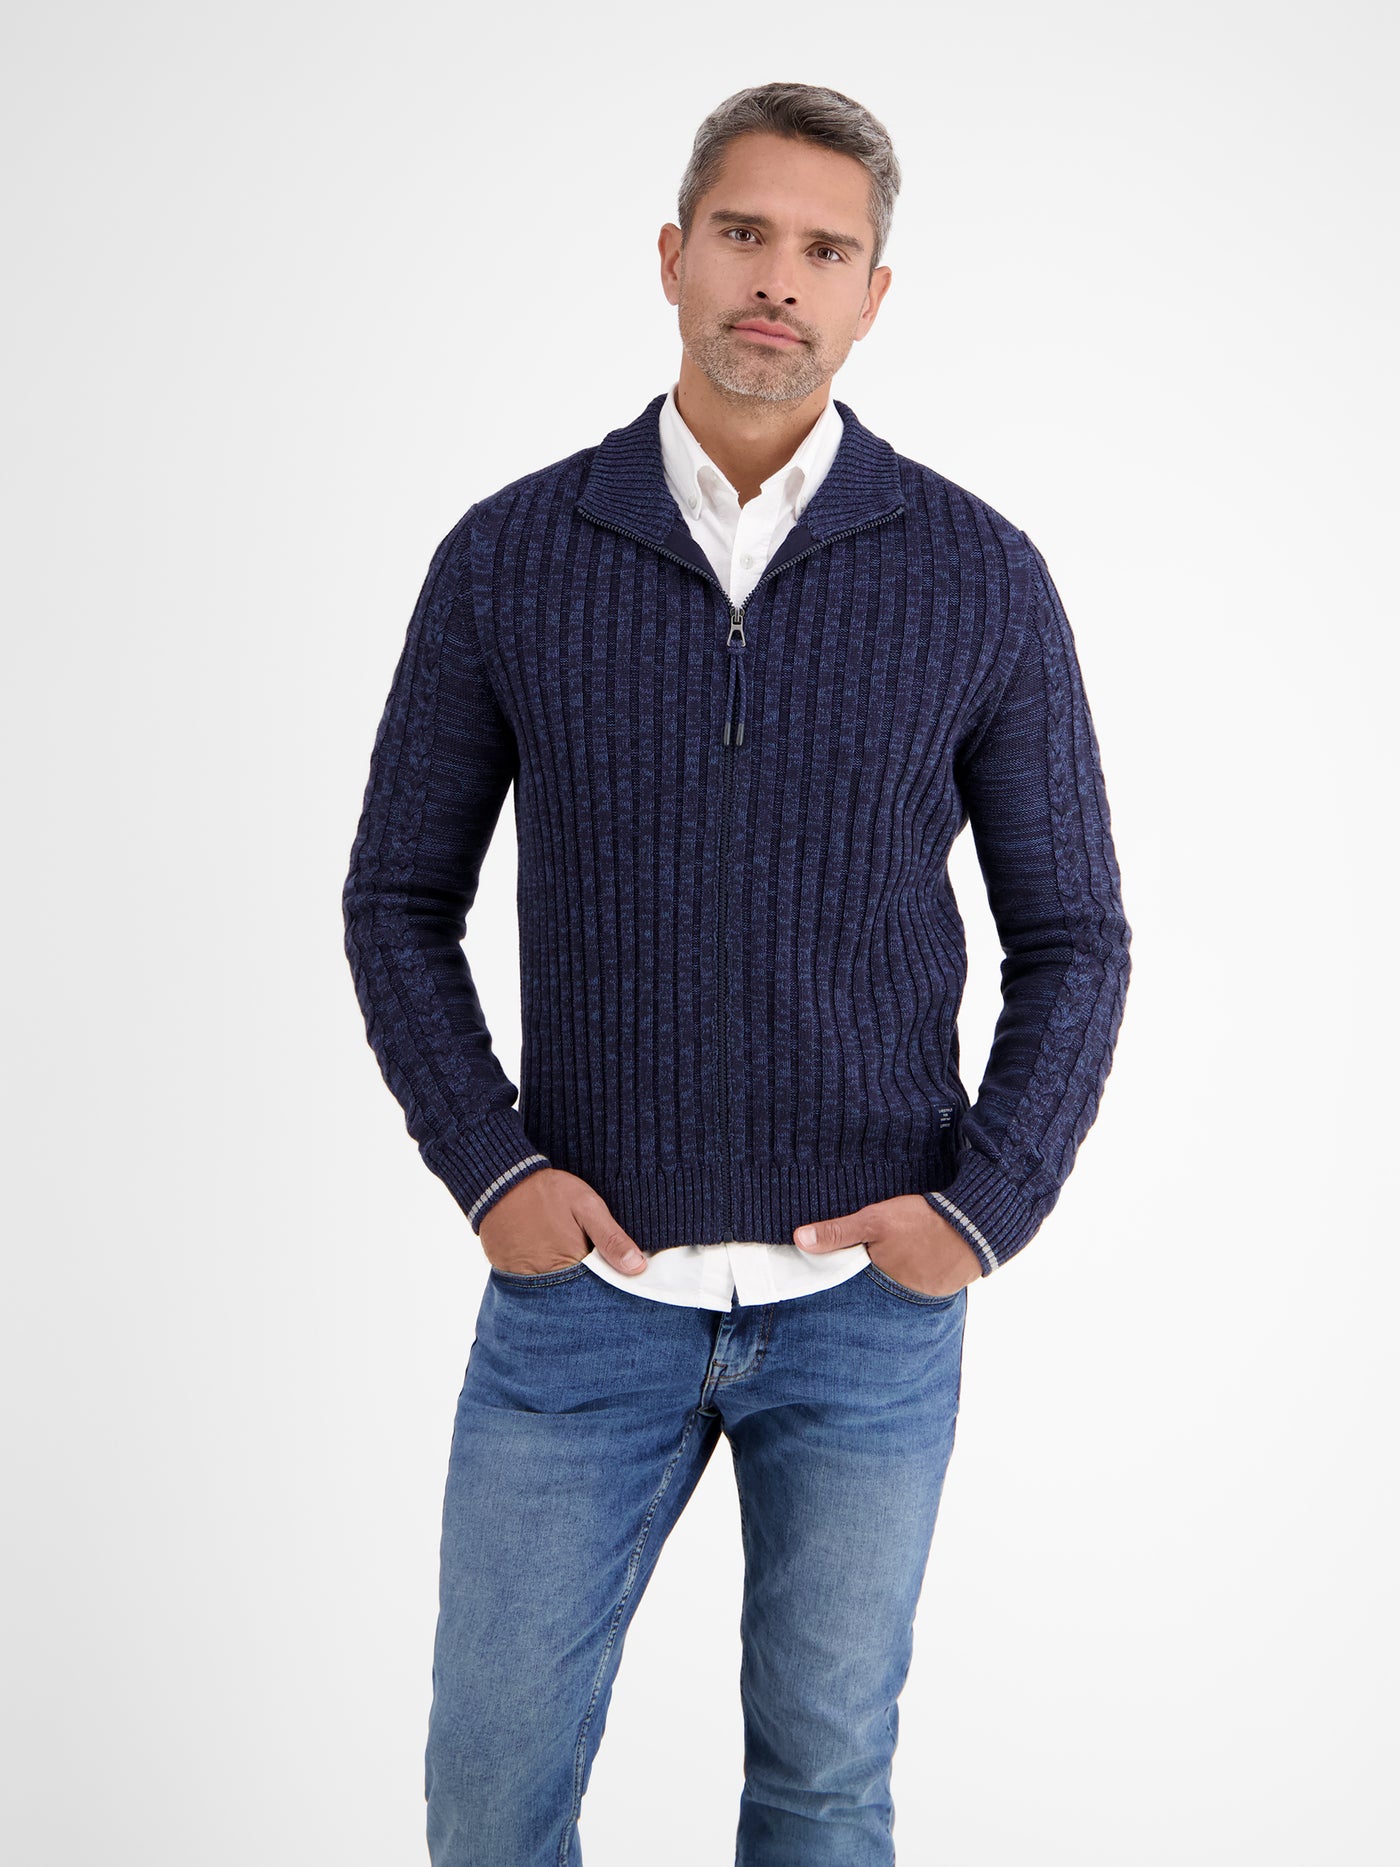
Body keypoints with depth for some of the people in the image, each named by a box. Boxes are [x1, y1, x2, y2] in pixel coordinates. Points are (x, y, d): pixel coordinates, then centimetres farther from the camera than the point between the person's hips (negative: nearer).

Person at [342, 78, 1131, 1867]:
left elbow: (1070, 939, 1)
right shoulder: (508, 558, -4)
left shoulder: (980, 578, -5)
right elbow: (400, 901, 3)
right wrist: (490, 1171, -10)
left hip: (868, 1297, 0)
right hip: (589, 1283, 1)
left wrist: (985, 1211, -12)